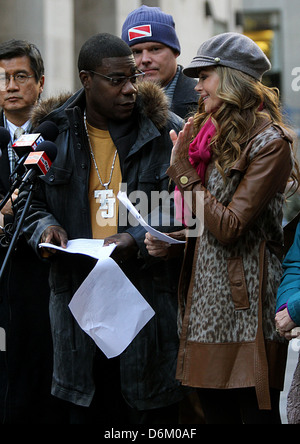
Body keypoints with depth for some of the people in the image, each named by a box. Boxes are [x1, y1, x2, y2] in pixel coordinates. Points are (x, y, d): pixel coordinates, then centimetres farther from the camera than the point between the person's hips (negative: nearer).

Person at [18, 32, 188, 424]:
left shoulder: (167, 131, -2)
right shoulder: (54, 133, 6)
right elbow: (29, 200, 18)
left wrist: (139, 241, -16)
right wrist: (45, 227, -3)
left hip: (150, 299, -2)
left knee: (155, 416, 3)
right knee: (87, 411, 11)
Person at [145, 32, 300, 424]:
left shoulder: (269, 143, -12)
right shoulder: (205, 131, 13)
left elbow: (229, 226, -18)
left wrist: (183, 171, -11)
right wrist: (166, 239, 2)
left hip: (245, 303, -8)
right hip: (204, 300, 8)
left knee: (257, 413, -2)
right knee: (216, 414, 12)